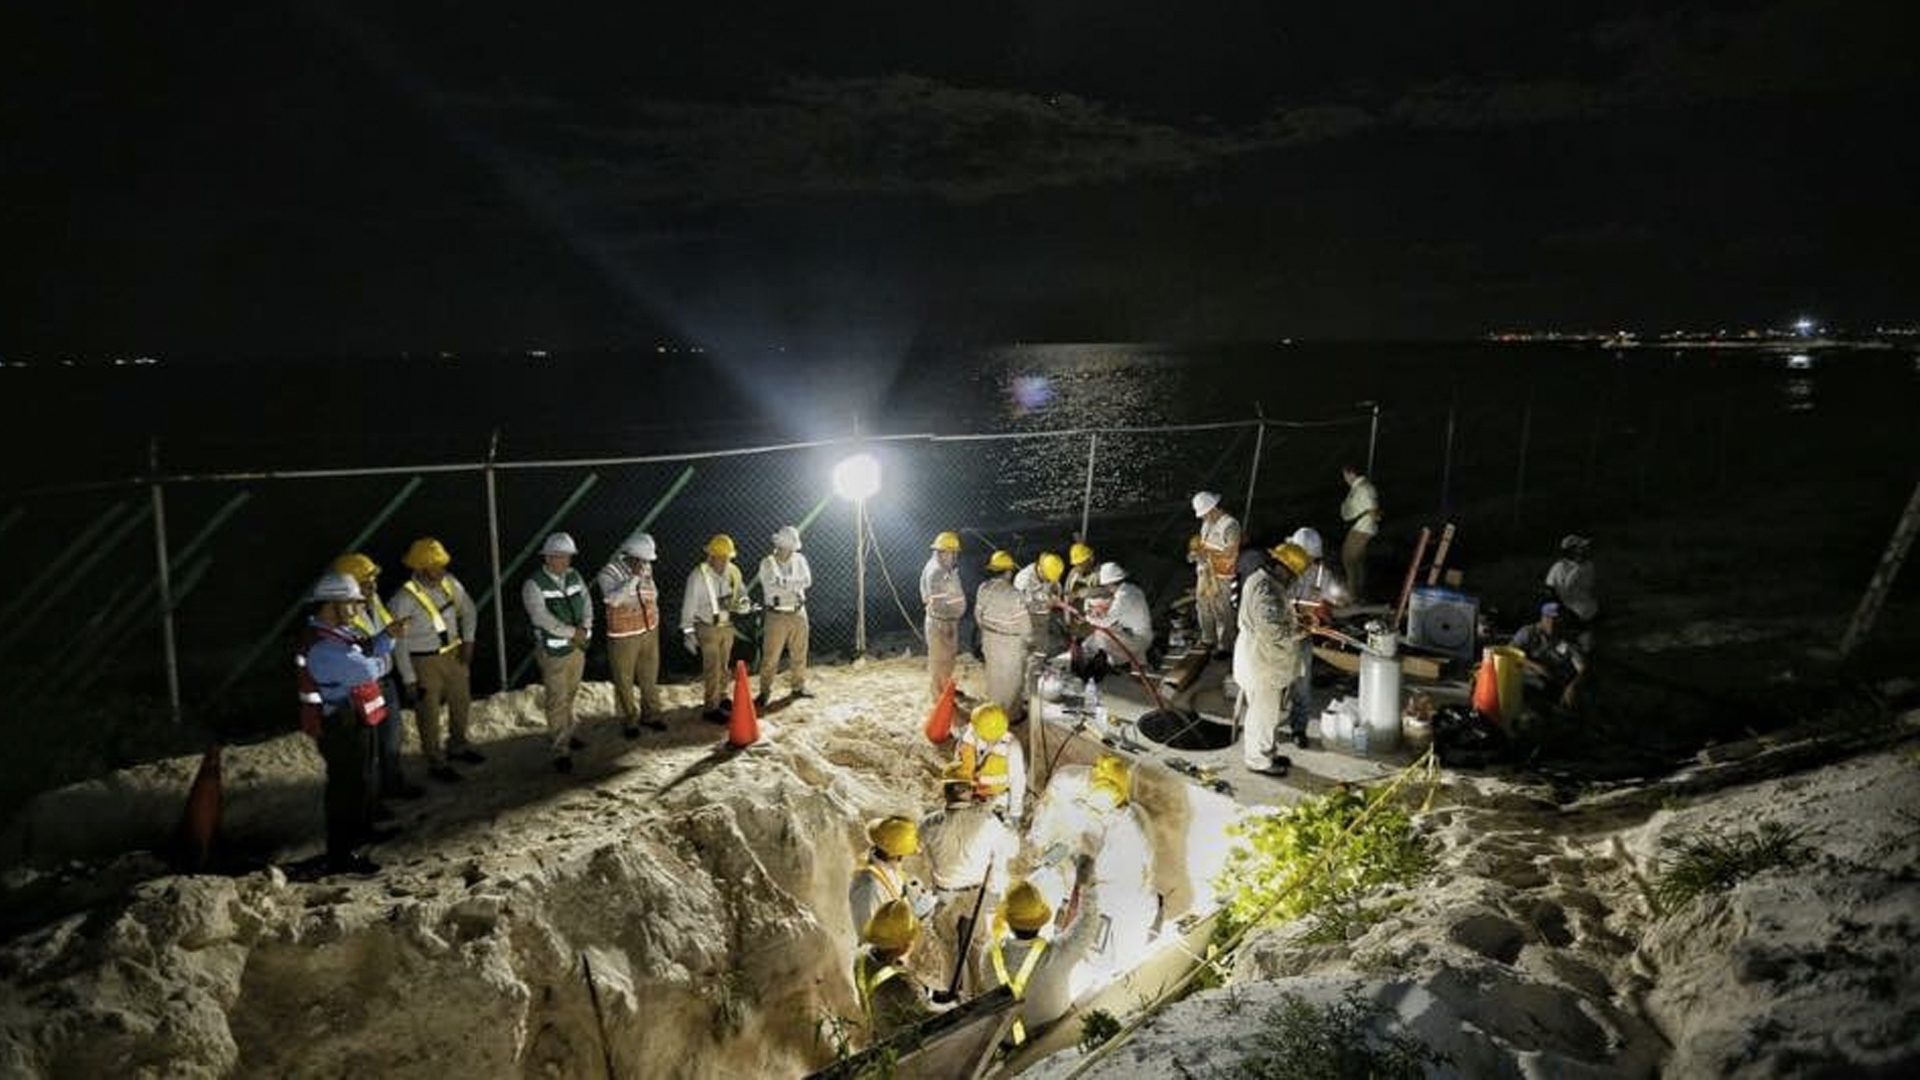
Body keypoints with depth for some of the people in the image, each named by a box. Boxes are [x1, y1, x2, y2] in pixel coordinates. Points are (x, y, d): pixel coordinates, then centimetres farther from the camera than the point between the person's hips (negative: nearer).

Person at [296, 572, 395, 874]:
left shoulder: (338, 632, 8)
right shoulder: (321, 646, -26)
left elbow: (368, 651, 15)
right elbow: (366, 670, -33)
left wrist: (388, 635, -4)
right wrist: (378, 662, -10)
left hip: (357, 720, 11)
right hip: (341, 726, -11)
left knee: (363, 779, 25)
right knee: (347, 786, -4)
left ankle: (361, 831, 43)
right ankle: (341, 855, 4)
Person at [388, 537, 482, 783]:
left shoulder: (450, 583, -8)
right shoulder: (404, 599, -24)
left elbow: (469, 610, 10)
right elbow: (398, 643, -18)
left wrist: (468, 640, 0)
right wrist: (409, 679, -15)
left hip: (454, 654, 6)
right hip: (424, 662, -6)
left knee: (461, 702, 23)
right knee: (429, 714, 9)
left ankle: (458, 746, 47)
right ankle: (436, 763, 28)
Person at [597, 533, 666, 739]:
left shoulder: (646, 568, 1)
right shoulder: (609, 573, -17)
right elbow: (613, 598, -35)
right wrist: (634, 577, -34)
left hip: (650, 631, 5)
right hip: (623, 636, -5)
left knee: (650, 676, 16)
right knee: (624, 681, 6)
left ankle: (650, 714, 32)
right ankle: (629, 720, 21)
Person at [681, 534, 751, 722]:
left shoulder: (733, 572, -4)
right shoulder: (699, 575, -18)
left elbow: (741, 593, 7)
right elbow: (689, 605, -13)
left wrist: (743, 603, -18)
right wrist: (688, 631, -12)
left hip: (727, 626, 5)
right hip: (707, 628, -5)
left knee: (723, 666, 18)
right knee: (712, 669, -3)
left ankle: (721, 697, 36)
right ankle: (710, 708, 6)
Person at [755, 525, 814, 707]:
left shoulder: (799, 560, 3)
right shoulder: (767, 563, -8)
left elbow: (807, 581, -12)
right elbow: (771, 588, -21)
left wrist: (784, 583, -20)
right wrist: (795, 585, -16)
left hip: (798, 613, 4)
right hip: (777, 615, -4)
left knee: (799, 653, 14)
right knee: (770, 656, -2)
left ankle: (799, 686, 28)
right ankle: (765, 692, 7)